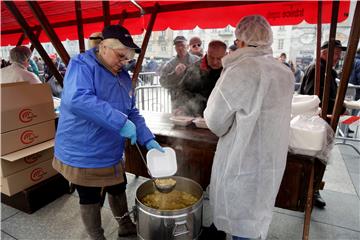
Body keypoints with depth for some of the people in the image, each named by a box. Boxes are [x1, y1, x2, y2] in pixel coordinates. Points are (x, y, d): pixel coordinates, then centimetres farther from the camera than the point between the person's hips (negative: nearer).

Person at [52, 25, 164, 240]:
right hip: (83, 154, -7)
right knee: (91, 200, 13)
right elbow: (76, 99, -36)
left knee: (118, 190, 23)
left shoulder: (123, 76, 5)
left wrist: (148, 139, -4)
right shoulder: (81, 65, -16)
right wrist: (120, 122, -38)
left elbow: (132, 113, 8)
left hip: (113, 153, 7)